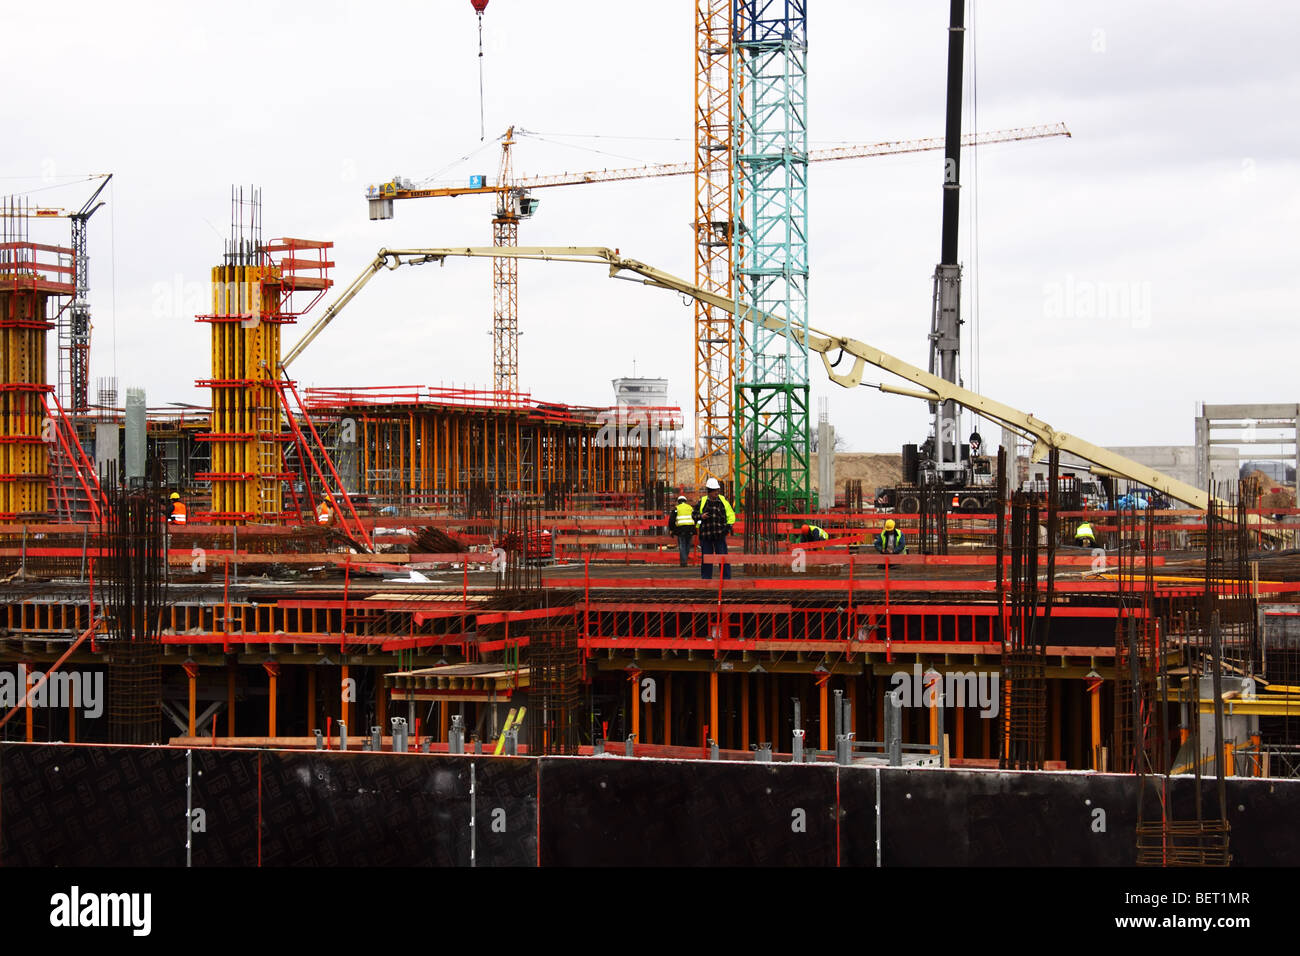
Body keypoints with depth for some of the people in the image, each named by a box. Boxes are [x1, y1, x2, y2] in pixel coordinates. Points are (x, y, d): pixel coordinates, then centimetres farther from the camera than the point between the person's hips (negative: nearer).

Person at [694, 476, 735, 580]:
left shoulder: (723, 501, 6)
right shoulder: (702, 502, 4)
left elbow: (731, 515, 14)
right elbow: (694, 515, 12)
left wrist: (728, 527, 1)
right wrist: (700, 516, -9)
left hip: (720, 535, 0)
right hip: (705, 535, 0)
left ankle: (726, 578, 0)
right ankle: (706, 578, 12)